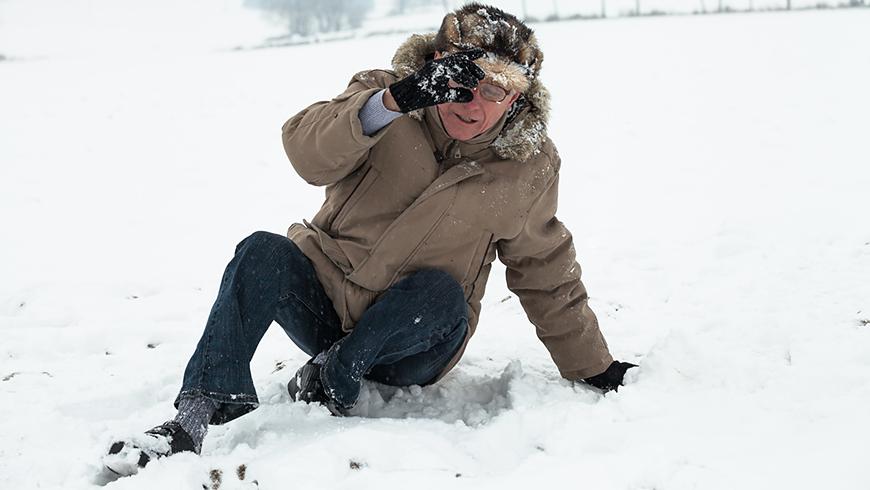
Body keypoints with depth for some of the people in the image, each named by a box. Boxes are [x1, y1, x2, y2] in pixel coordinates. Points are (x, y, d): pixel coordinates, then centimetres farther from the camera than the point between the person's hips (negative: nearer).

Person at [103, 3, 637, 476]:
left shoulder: (527, 169, -5)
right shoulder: (385, 96, -9)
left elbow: (546, 274, 7)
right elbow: (309, 151, -29)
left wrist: (593, 367, 9)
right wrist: (396, 99, -45)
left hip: (410, 340, 0)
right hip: (323, 299, 1)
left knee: (441, 292, -32)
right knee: (263, 253, -28)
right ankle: (196, 416, -33)